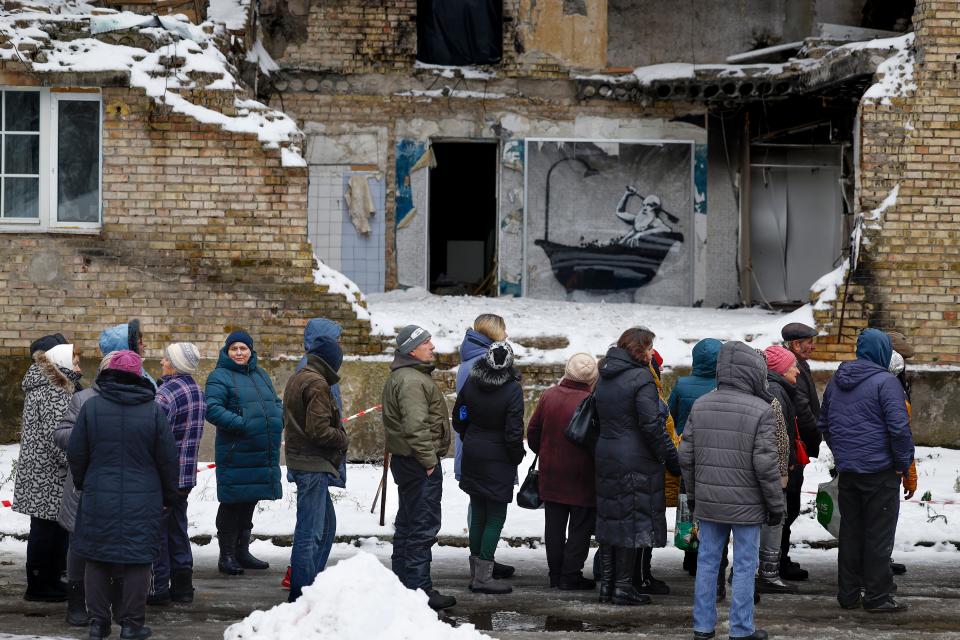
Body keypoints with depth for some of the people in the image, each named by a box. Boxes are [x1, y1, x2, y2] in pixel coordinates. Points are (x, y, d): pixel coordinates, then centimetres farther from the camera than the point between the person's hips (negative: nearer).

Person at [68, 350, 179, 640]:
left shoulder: (91, 407, -4)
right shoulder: (153, 411, -6)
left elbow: (76, 454, 2)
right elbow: (168, 459, -1)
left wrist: (81, 484, 20)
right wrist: (169, 495, 13)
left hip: (98, 498, 1)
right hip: (142, 501, -1)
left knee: (97, 559, 11)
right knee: (137, 561, 5)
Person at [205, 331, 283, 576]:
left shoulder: (261, 375, 18)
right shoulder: (220, 377, -6)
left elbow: (276, 402, 25)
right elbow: (212, 409, -17)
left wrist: (277, 421, 3)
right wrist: (242, 424, -23)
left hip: (265, 453, 7)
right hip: (236, 453, -7)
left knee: (249, 502, 15)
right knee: (232, 503, -4)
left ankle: (242, 551, 26)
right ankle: (227, 556, 2)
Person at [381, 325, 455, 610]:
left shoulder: (398, 377, 17)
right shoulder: (413, 381, -19)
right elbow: (415, 426, -27)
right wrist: (429, 460, -21)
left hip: (404, 459, 11)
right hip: (420, 463, -11)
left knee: (406, 523, 17)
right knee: (424, 526, -8)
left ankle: (402, 582, 26)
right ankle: (419, 589, -8)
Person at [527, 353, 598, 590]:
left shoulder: (548, 396, -2)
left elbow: (533, 432, 6)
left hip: (551, 474, 5)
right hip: (582, 478, -5)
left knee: (554, 526, 15)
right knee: (580, 527, 6)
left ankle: (555, 574, 20)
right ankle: (571, 576, 5)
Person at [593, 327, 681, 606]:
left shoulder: (604, 377, 11)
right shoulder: (641, 378, -14)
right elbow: (651, 425, -18)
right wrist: (671, 458, -10)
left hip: (605, 457, 8)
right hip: (636, 462, -8)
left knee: (610, 519, 13)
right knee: (633, 521, -2)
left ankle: (606, 584, 16)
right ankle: (623, 587, -1)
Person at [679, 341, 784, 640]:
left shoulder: (700, 406, 3)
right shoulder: (760, 410, -13)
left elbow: (686, 456, 6)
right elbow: (765, 464, -15)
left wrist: (693, 494, 19)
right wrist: (776, 504, -4)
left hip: (708, 502, 5)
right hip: (746, 504, -5)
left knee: (707, 561, 12)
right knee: (744, 565, 4)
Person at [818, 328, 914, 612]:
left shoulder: (836, 382, 11)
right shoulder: (885, 382, -14)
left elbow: (824, 424, 20)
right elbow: (899, 427, -18)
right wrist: (903, 463, -8)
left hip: (847, 470, 7)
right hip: (880, 470, -7)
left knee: (850, 532, 14)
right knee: (879, 535, 1)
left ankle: (848, 594, 18)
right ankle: (877, 596, 4)